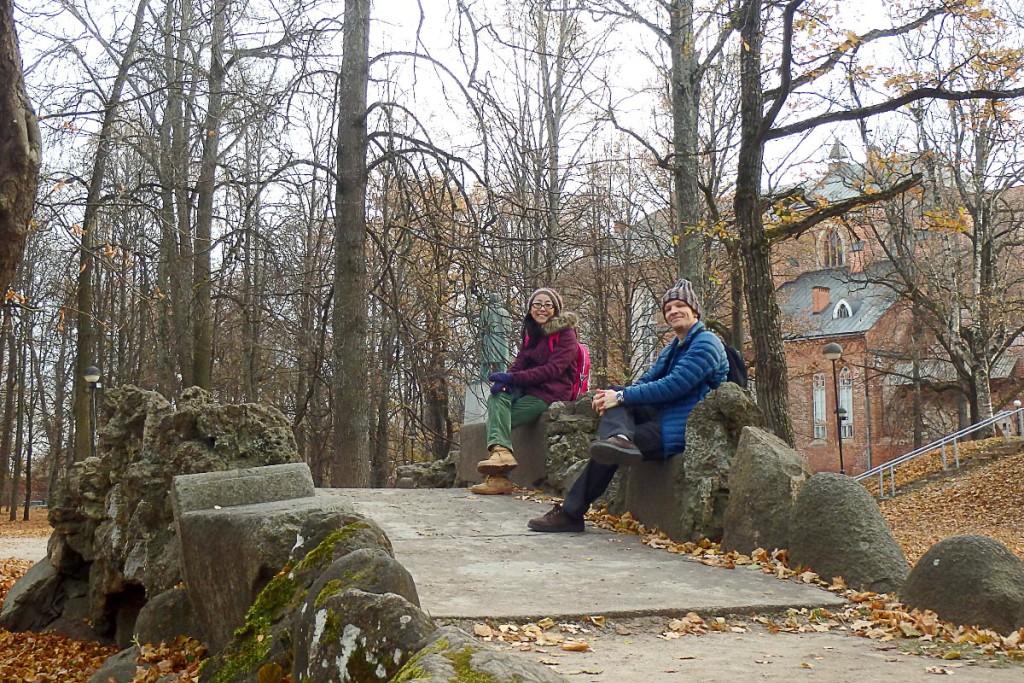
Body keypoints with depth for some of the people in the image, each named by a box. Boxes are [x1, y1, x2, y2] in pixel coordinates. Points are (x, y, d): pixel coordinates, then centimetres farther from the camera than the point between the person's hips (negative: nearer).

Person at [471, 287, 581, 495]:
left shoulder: (565, 334, -4)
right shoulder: (531, 333, 19)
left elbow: (553, 369, -15)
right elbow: (519, 363, 11)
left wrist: (513, 378, -23)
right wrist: (506, 380, -14)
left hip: (551, 392, -6)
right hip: (528, 388, 6)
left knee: (498, 417, -22)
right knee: (497, 397, -26)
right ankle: (501, 451, -47)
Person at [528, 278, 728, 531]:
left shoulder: (705, 344, -8)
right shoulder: (673, 348, 23)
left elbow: (674, 386, -20)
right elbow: (647, 380, 13)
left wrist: (622, 396, -19)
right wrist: (615, 394, -9)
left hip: (685, 427, -9)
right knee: (614, 401, -10)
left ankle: (571, 513, -14)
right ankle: (620, 439, -45)